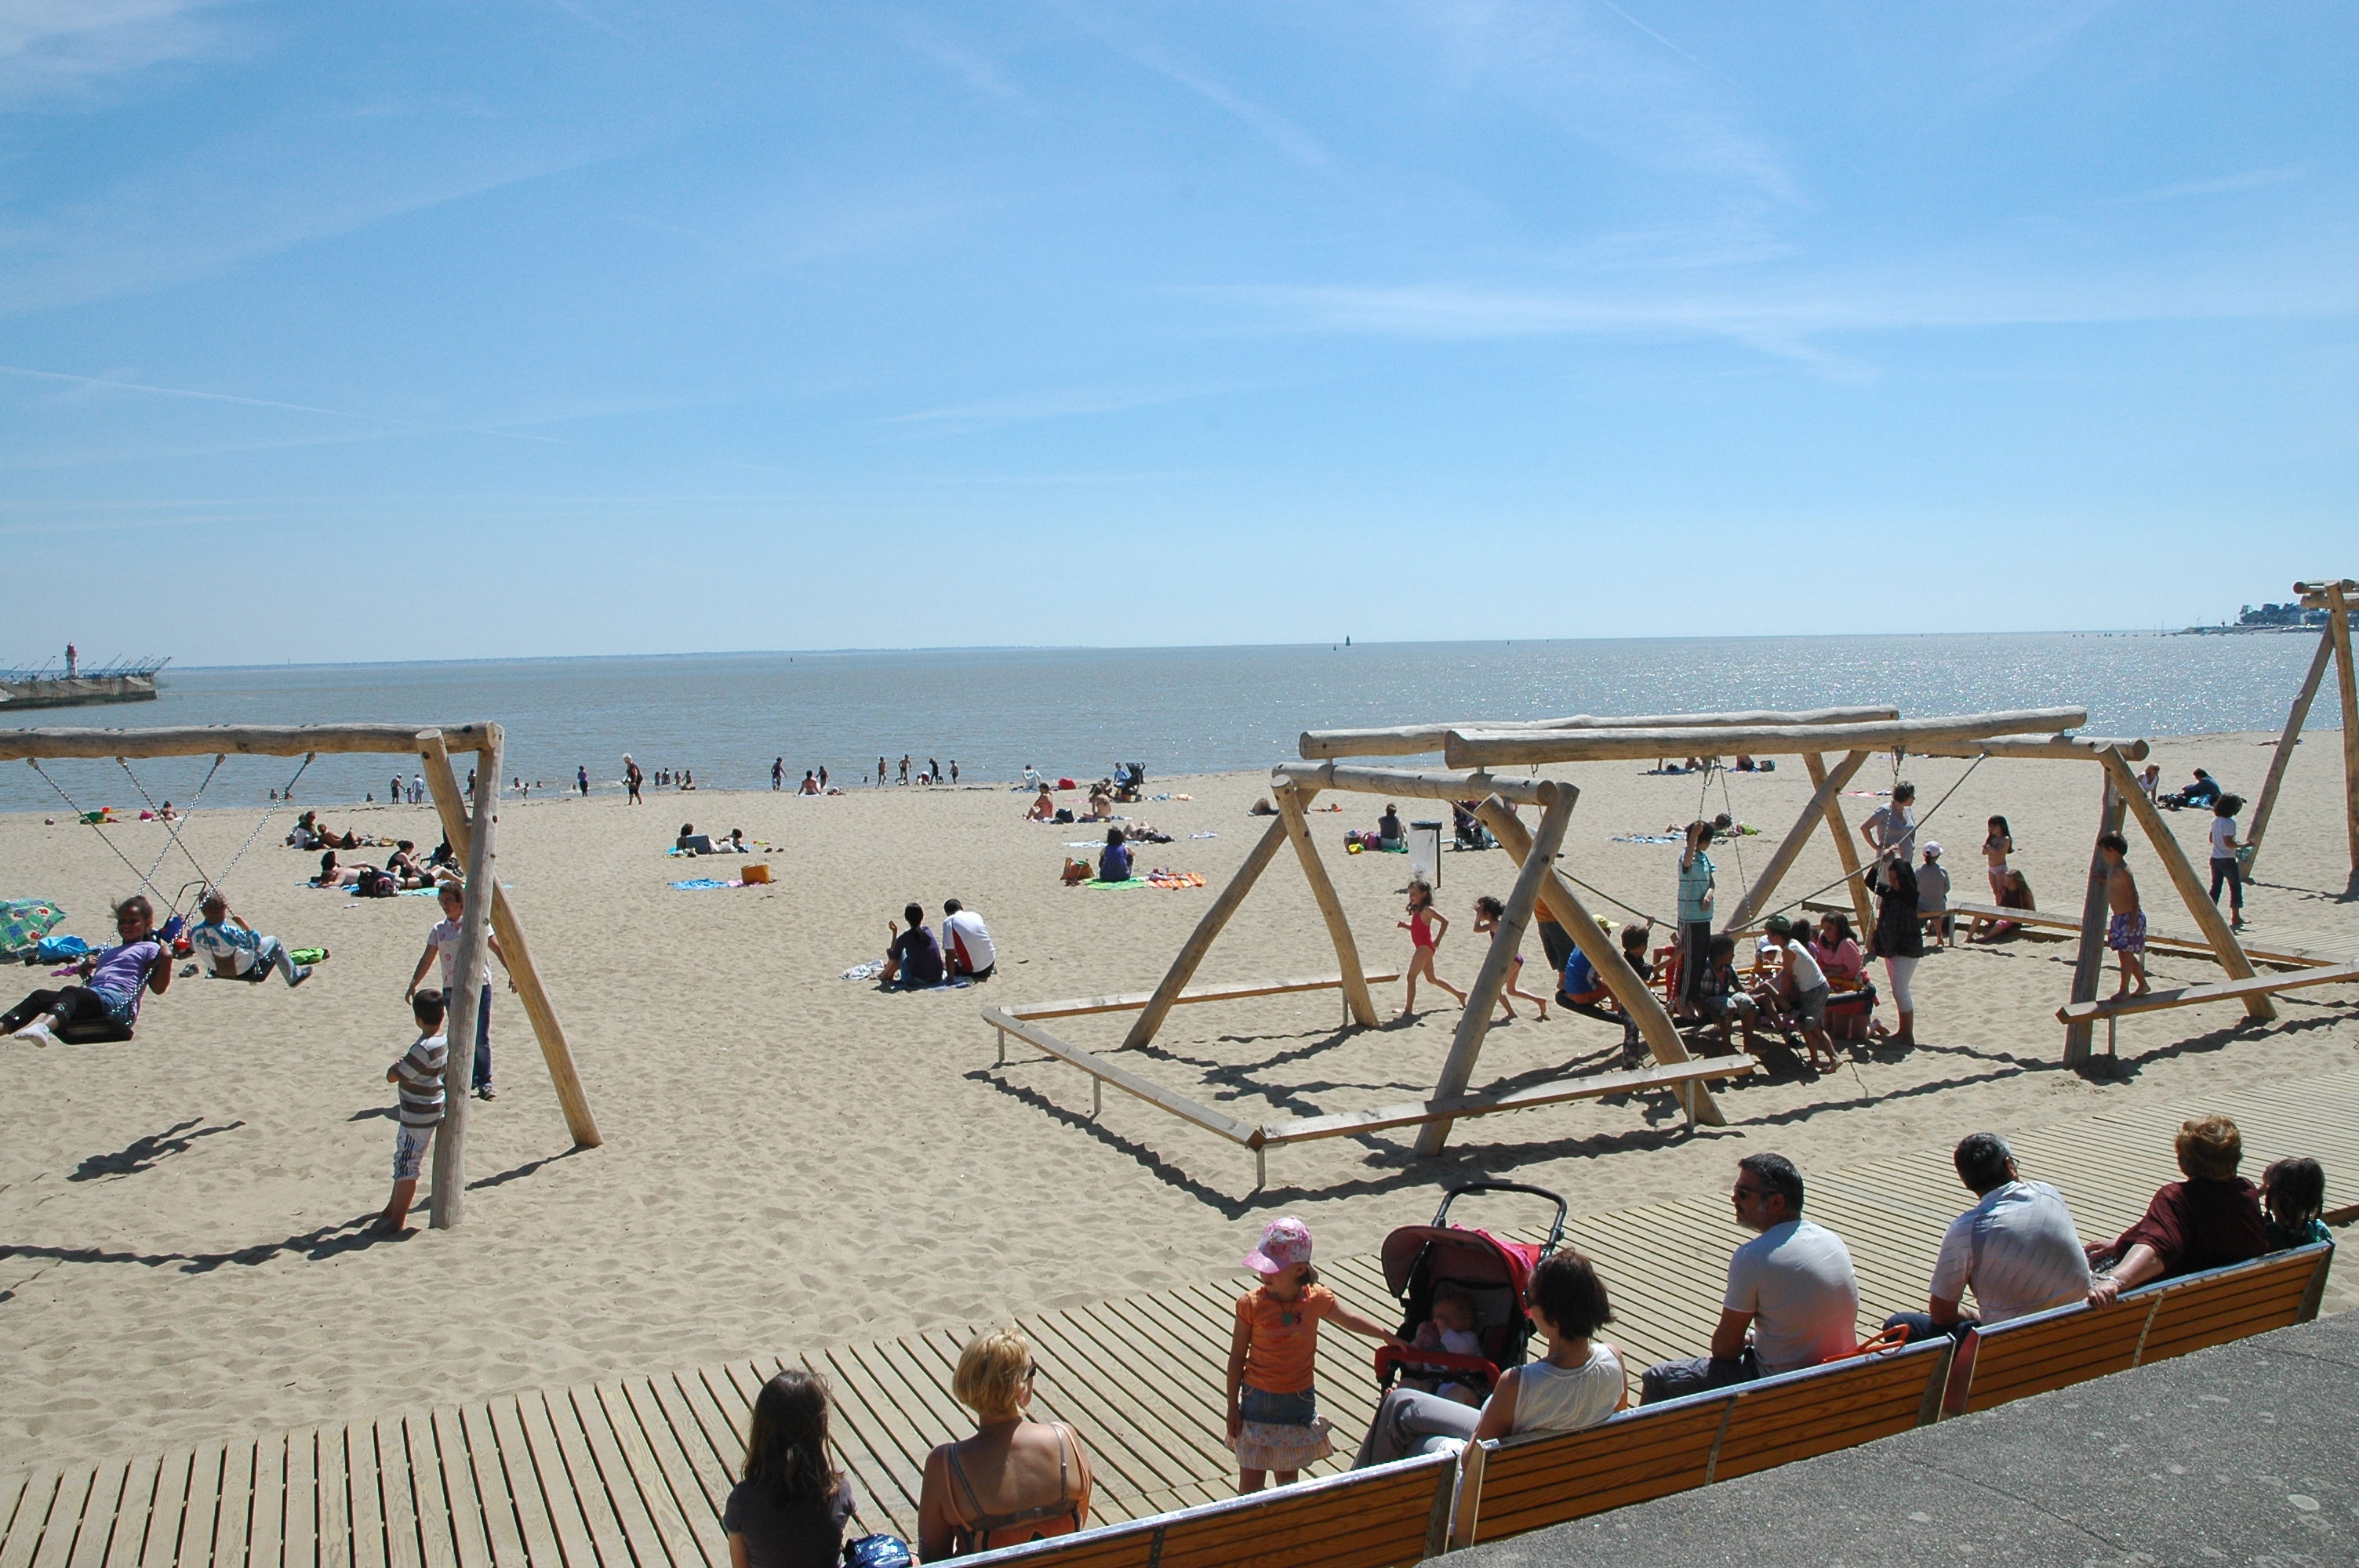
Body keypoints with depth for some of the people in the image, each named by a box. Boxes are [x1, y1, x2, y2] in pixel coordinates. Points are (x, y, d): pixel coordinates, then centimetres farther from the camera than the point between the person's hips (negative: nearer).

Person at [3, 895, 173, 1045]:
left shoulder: (149, 949, 15)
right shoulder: (108, 952, 38)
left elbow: (158, 988, 1)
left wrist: (166, 959, -12)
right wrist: (84, 970, 23)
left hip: (118, 1003, -7)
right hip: (94, 999, 7)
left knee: (71, 991, -35)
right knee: (39, 996, -15)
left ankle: (44, 1027, -65)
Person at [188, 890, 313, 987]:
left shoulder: (195, 932, -22)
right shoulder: (229, 932, -41)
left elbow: (193, 947, 1)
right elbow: (256, 943, -28)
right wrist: (244, 925, -27)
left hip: (218, 970, 7)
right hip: (243, 970, -7)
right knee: (274, 942, 11)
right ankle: (294, 977, 26)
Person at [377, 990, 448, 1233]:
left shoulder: (424, 1049, -28)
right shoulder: (445, 1040, 1)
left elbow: (392, 1076, -21)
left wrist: (397, 1064, -1)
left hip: (418, 1118, -10)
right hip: (416, 1114, 10)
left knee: (407, 1166, 0)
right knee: (402, 1161, 21)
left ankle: (397, 1222, 9)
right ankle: (393, 1210, 34)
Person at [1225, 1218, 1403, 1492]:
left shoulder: (1316, 1299, -10)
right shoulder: (1251, 1304, -16)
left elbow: (1349, 1319, 9)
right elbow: (1237, 1357, -8)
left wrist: (1387, 1335, 2)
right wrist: (1233, 1407, -5)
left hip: (1299, 1400, 2)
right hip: (1258, 1400, -2)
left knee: (1288, 1477, 16)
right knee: (1250, 1483, 2)